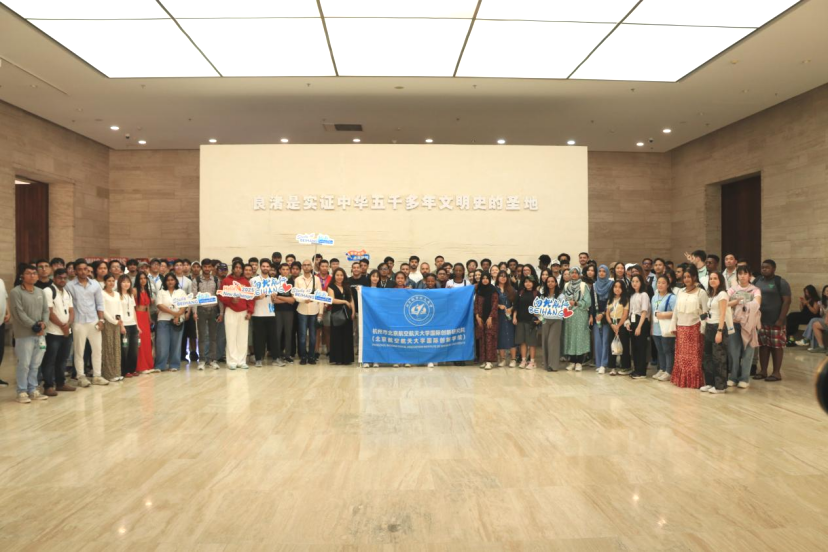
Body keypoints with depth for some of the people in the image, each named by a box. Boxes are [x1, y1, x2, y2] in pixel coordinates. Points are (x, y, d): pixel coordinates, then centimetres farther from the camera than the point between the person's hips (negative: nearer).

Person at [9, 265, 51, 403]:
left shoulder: (40, 292, 14)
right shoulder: (16, 292, -6)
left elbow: (46, 310, 11)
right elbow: (19, 314, -13)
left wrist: (43, 323, -8)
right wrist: (34, 326, -14)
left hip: (40, 334, 6)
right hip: (24, 335, -6)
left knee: (35, 364, 10)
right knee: (24, 364, -2)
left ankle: (33, 390, 19)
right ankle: (22, 392, 8)